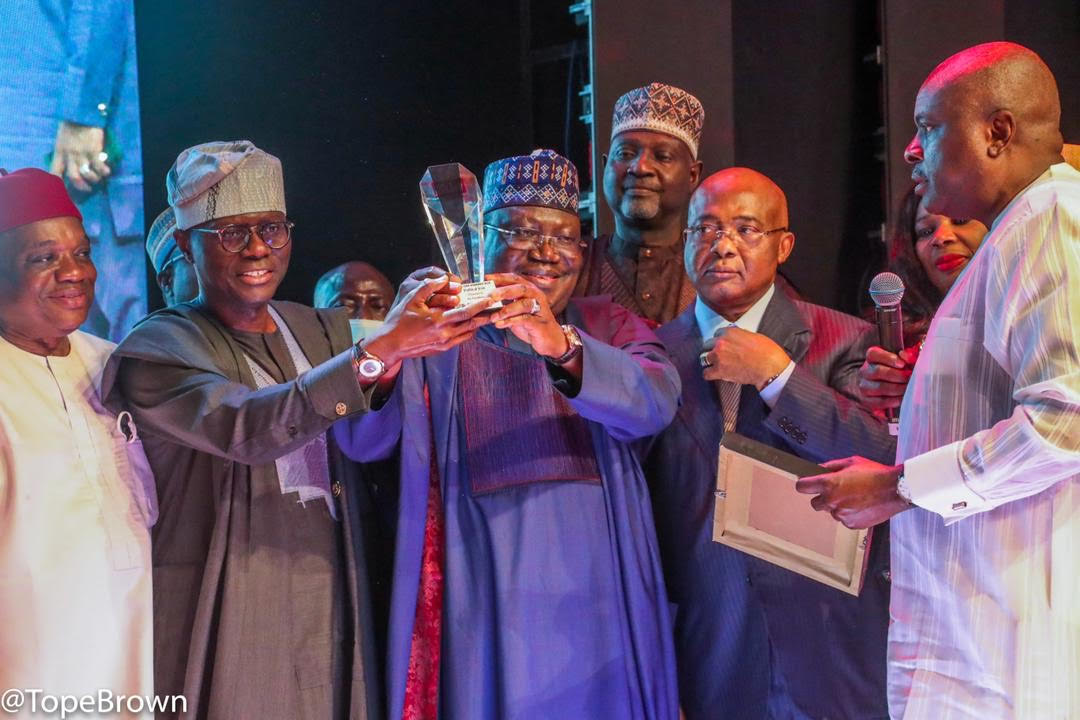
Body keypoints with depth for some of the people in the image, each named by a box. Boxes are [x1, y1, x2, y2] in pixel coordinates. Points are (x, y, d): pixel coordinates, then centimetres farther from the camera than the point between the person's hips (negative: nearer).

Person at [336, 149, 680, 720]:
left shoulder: (608, 325, 7)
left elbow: (656, 404, -14)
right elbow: (361, 441, -10)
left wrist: (562, 347, -32)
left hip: (595, 608, 2)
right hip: (483, 613, -1)